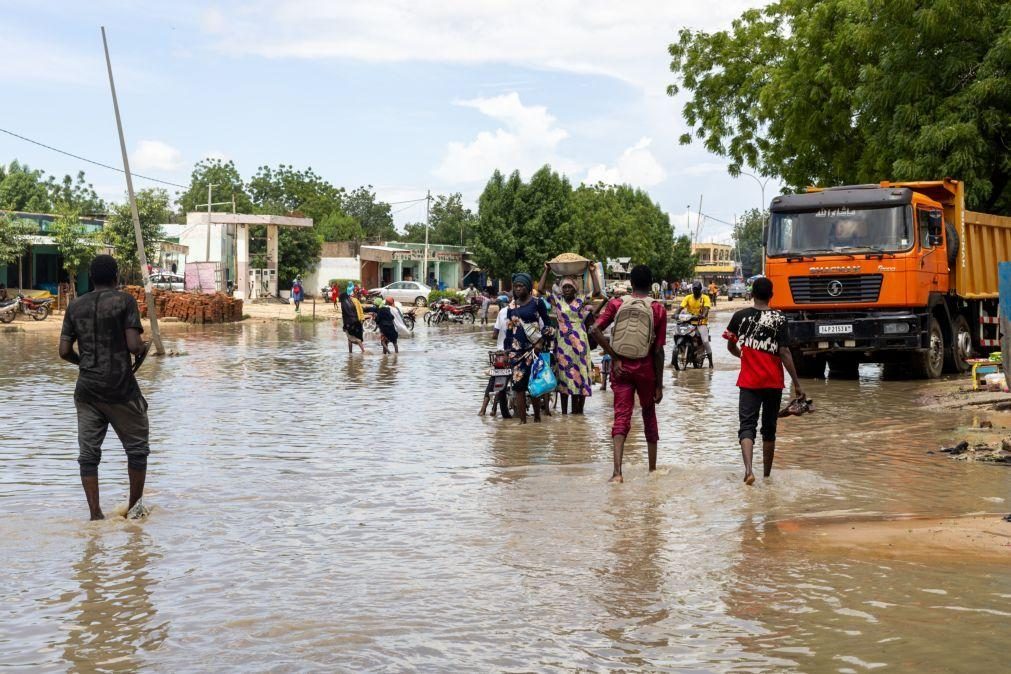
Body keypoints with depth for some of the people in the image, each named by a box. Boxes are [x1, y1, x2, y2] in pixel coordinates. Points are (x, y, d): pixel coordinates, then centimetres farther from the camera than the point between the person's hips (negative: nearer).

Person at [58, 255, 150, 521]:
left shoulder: (75, 306, 7)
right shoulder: (125, 301, -6)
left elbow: (64, 351, 4)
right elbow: (133, 346, -15)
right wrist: (144, 349, 7)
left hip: (87, 389, 4)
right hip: (121, 388, -4)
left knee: (88, 453, 6)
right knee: (137, 447, 12)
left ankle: (95, 514, 4)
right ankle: (135, 507, 17)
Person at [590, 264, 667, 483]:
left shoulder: (616, 304, 0)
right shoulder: (658, 309, -5)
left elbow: (596, 330, -14)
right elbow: (658, 350, -6)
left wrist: (614, 357, -9)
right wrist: (659, 384, 0)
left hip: (621, 367, 0)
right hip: (645, 368, 0)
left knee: (621, 417, -2)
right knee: (649, 415, 19)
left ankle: (617, 471, -18)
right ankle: (652, 469, 28)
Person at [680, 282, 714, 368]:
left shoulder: (705, 298, 0)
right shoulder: (688, 297, 7)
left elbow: (706, 308, -15)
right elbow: (681, 307, -4)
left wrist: (703, 315, -37)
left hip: (701, 323, -2)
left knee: (705, 341, -18)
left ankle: (710, 362, -5)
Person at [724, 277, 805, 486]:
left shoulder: (740, 316, -1)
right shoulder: (779, 319, -6)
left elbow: (731, 346, 10)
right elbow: (784, 353, -11)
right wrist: (796, 383, -8)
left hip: (749, 382, 0)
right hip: (773, 382, 0)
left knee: (747, 425, -5)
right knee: (769, 429, 13)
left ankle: (748, 470, -29)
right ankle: (767, 475, 22)